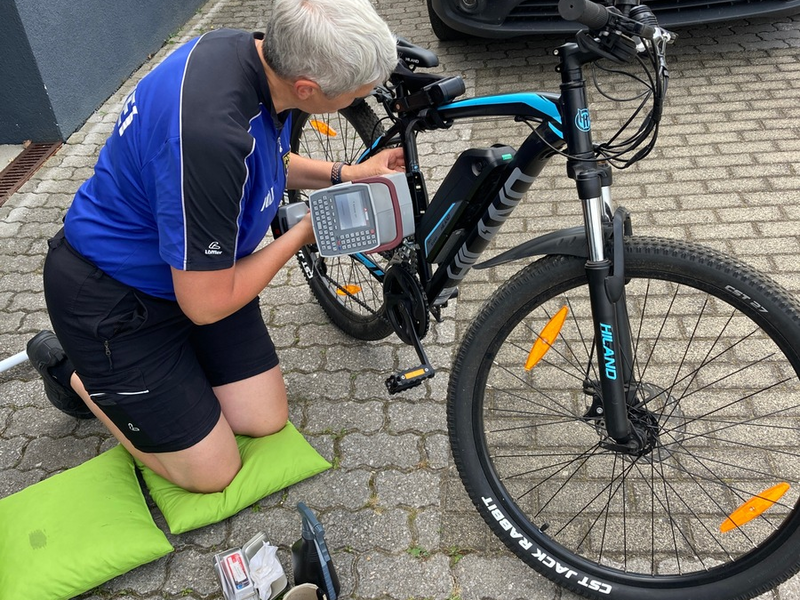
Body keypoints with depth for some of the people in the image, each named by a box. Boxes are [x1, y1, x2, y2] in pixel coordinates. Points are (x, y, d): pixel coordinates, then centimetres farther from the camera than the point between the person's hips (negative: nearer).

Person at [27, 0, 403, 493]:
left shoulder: (252, 53, -10)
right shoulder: (210, 133, -39)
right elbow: (207, 303, -27)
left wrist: (346, 173, 1)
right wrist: (303, 234, -15)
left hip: (196, 265, 8)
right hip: (110, 299, -8)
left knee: (265, 419, 8)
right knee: (213, 472, 3)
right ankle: (74, 371, 18)